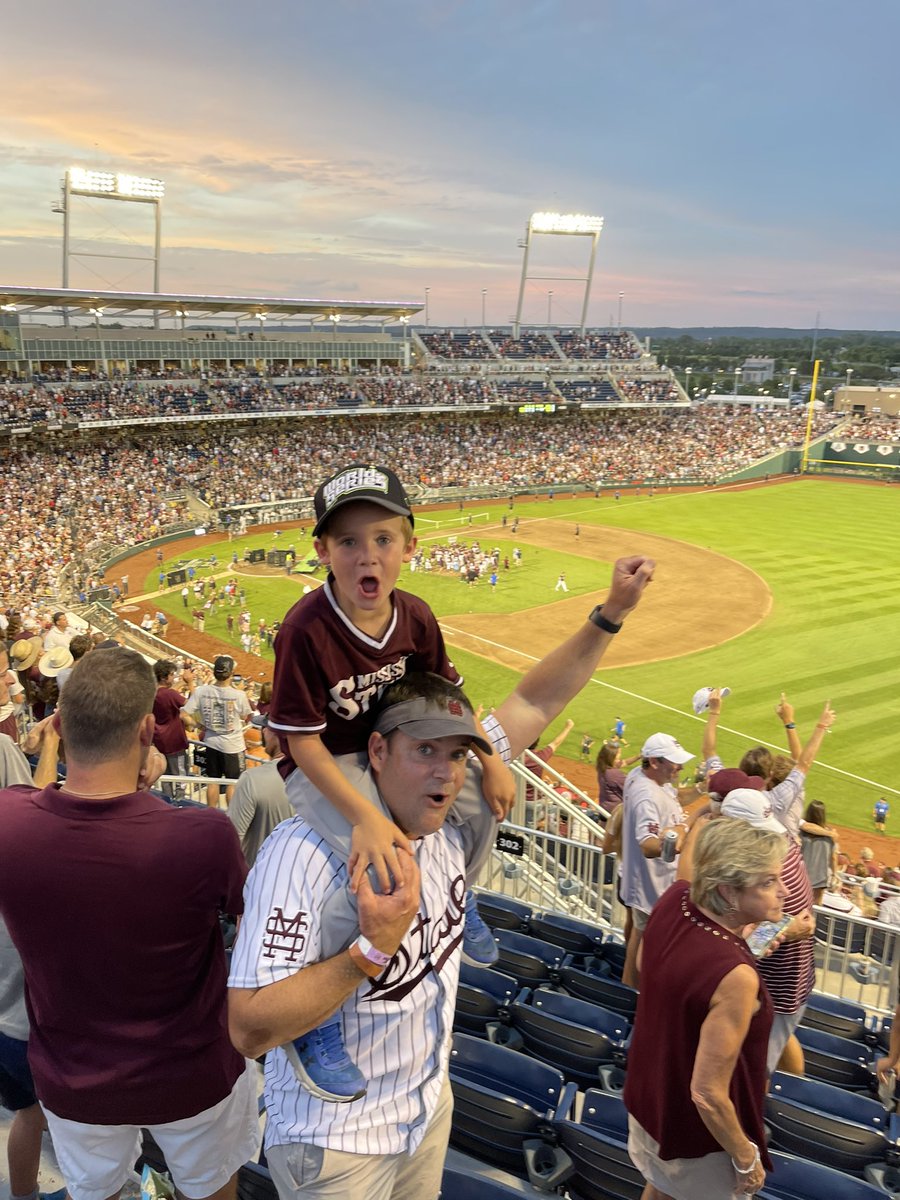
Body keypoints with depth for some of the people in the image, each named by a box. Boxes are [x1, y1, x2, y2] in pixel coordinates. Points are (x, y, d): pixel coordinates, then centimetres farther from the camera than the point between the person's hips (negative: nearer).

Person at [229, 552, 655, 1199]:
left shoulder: (453, 824, -10)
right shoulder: (304, 853, -30)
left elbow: (533, 703, -4)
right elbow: (250, 1028, -31)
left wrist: (612, 613, -5)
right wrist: (374, 947, -37)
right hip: (335, 1148, -6)